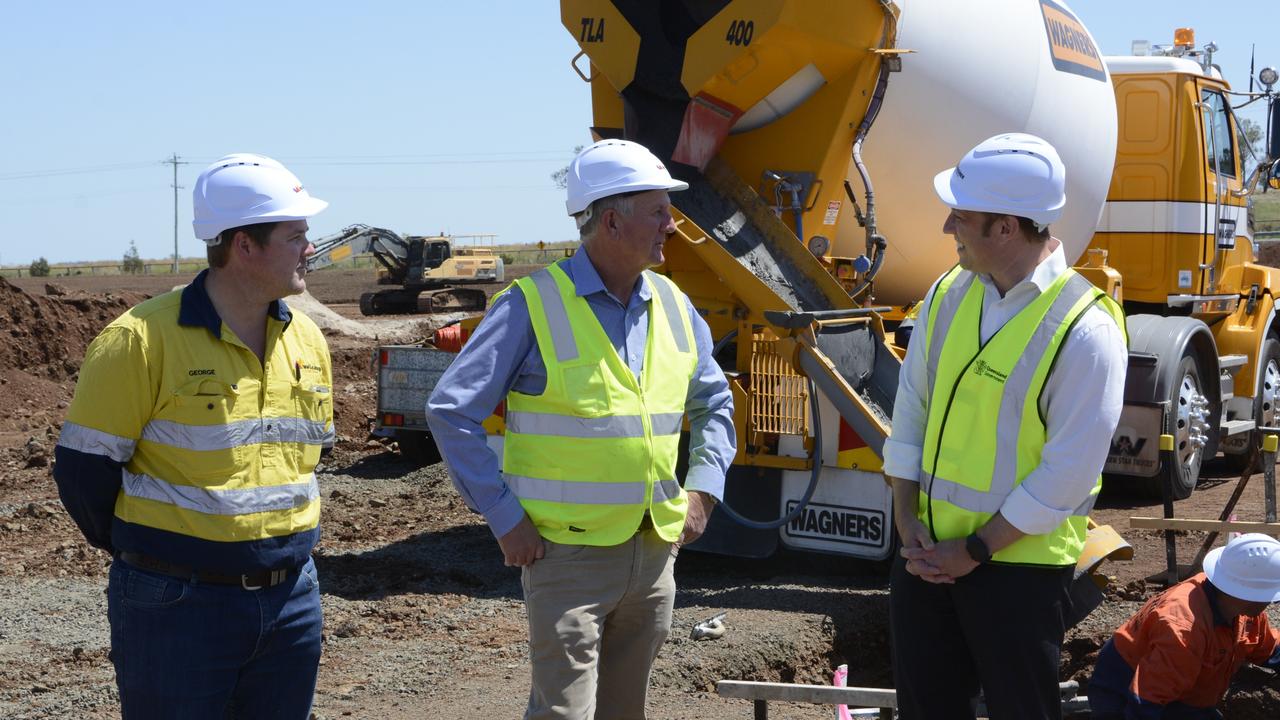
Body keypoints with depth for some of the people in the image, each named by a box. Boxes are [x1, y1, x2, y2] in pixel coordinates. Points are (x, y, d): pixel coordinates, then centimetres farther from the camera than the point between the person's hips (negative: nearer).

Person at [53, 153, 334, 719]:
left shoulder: (306, 340, 7)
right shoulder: (143, 340, -14)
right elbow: (83, 466, -8)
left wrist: (280, 542, 15)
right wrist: (144, 556, 4)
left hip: (291, 602, 6)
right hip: (178, 608, -6)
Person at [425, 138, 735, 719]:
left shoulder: (671, 306, 8)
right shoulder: (534, 305, -12)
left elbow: (713, 404, 21)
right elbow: (451, 411, -11)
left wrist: (702, 488, 6)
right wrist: (503, 517, -13)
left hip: (654, 552, 6)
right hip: (569, 555, -6)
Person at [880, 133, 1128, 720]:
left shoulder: (1085, 330, -18)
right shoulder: (948, 295, 2)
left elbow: (1067, 474, -18)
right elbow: (911, 411, 6)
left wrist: (976, 550, -14)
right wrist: (908, 521, -2)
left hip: (1019, 564, -6)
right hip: (927, 551, 6)